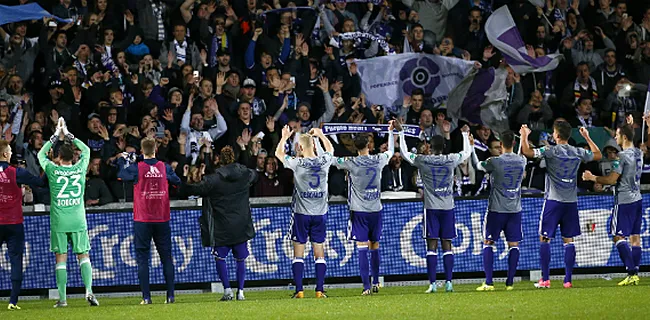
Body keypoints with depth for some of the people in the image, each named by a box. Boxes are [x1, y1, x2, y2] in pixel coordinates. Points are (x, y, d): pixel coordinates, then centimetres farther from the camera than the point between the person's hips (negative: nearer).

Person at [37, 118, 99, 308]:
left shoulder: (53, 170, -4)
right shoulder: (80, 169, 1)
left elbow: (41, 154, 17)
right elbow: (86, 150, 22)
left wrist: (56, 136, 22)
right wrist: (68, 135, 27)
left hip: (58, 222, -1)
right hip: (78, 221, 1)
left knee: (61, 258, 1)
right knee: (83, 256, 6)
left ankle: (62, 298, -1)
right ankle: (89, 290, -11)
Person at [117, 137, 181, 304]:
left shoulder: (136, 168, -8)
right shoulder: (165, 168, 0)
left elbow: (121, 175, 6)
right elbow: (177, 182, 14)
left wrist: (122, 160, 22)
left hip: (142, 220, -2)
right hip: (162, 219, 2)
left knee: (142, 259, 1)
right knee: (166, 257, 8)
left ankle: (146, 297, -5)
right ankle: (170, 295, 4)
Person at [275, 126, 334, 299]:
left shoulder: (297, 163, -13)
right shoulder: (324, 161, -4)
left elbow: (278, 153, 6)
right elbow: (330, 149, 21)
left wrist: (284, 137, 21)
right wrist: (320, 134, 34)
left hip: (301, 213, -3)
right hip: (320, 213, 3)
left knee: (298, 253, 2)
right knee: (319, 252, 7)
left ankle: (299, 291, -2)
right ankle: (320, 290, 3)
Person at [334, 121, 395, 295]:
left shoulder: (352, 163, -11)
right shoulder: (378, 160, -1)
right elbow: (391, 151, 21)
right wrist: (391, 131, 35)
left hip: (359, 210, -4)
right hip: (376, 209, 4)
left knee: (362, 248, -6)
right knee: (374, 247, 15)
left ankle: (366, 286, -12)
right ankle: (375, 283, 22)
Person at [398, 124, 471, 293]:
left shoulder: (423, 161, -6)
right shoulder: (452, 160, 0)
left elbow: (404, 153, 8)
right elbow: (467, 152, 19)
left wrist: (401, 133, 18)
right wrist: (465, 134, 34)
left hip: (431, 208, -2)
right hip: (448, 207, 2)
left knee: (432, 246, -2)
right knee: (447, 245, 5)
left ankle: (432, 284, -6)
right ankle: (448, 282, 0)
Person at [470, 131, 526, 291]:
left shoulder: (494, 162, -12)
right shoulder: (522, 161, 0)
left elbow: (477, 165, 6)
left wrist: (471, 147, 19)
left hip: (496, 209, -3)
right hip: (515, 209, 3)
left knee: (488, 243, 4)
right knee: (514, 245, 7)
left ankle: (488, 282, -3)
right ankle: (510, 282, 3)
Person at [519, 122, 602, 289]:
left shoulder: (551, 151, -9)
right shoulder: (578, 153, 4)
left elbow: (527, 152, -17)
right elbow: (598, 155, 22)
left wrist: (524, 136, 0)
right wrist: (587, 137, 31)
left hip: (553, 200, -4)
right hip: (571, 202, 4)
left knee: (545, 238, 2)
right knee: (568, 240, 7)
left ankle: (545, 279, -3)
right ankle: (568, 280, 4)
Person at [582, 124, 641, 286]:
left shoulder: (622, 156, -17)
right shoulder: (639, 153, 7)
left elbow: (611, 179, -17)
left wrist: (592, 177, -5)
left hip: (624, 201, -8)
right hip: (637, 199, 8)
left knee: (618, 236, -6)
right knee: (635, 236, 8)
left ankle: (631, 272, -16)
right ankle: (635, 274, 7)